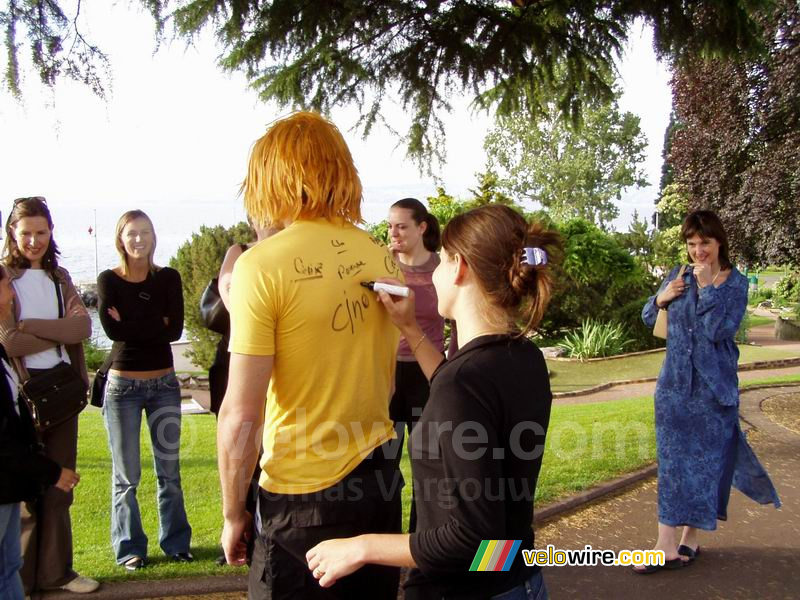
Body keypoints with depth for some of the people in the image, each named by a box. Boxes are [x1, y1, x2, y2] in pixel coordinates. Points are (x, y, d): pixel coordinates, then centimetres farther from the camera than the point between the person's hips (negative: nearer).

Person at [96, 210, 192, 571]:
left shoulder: (168, 278, 2)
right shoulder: (108, 280, -1)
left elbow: (176, 329, -10)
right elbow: (112, 329, -16)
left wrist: (132, 325, -11)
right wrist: (156, 324, -12)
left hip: (164, 383, 2)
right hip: (123, 385, -1)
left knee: (169, 470, 9)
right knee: (126, 474, 6)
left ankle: (175, 542, 21)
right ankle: (129, 547, 18)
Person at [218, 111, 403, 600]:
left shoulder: (262, 265, -16)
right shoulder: (381, 257, 1)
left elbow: (241, 414, -16)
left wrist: (233, 513, -4)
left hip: (303, 500, -5)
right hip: (380, 484, 6)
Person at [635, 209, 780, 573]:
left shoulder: (736, 284, -5)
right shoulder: (677, 277, 4)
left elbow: (717, 331, -18)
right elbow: (647, 319, 11)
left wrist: (707, 285, -17)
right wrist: (661, 299, -8)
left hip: (713, 386, -2)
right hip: (674, 384, 3)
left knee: (705, 459, 7)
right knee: (672, 461, 4)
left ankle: (689, 538, 21)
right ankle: (667, 544, 9)